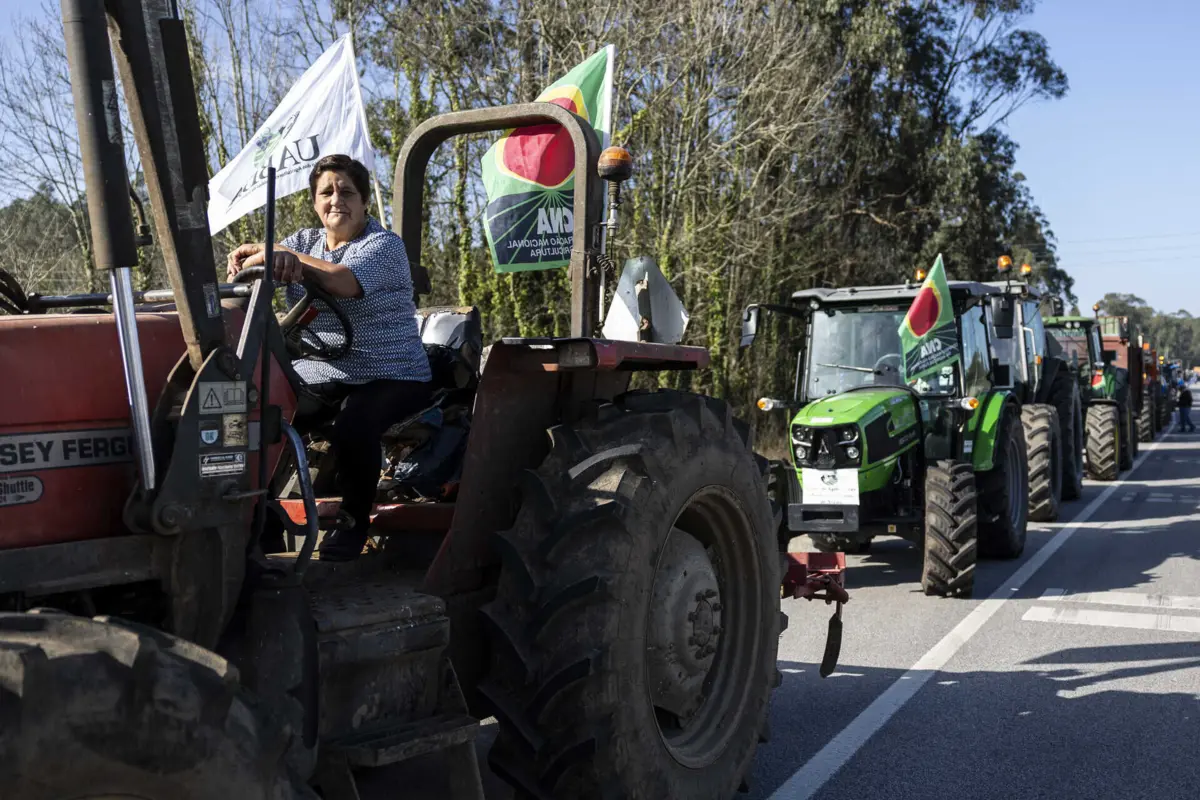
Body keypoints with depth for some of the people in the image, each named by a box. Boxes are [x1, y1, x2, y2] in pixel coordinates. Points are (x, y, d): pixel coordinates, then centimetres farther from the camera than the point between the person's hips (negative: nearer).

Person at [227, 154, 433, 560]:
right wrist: (254, 257, -27)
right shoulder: (304, 241, 14)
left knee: (354, 427, -34)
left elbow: (344, 282, -25)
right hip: (314, 375, 5)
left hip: (388, 377, -5)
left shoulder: (384, 244, -5)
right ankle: (265, 525, -5)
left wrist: (277, 252, -16)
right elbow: (245, 262, -1)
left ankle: (354, 522, -10)